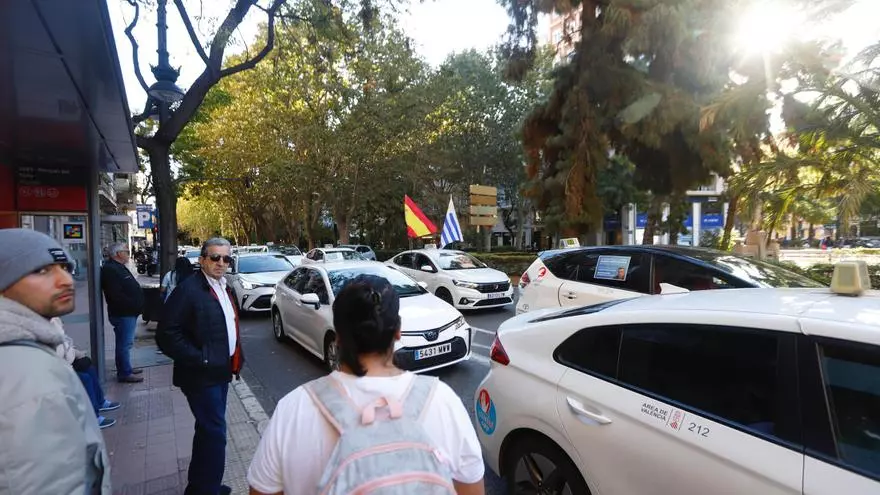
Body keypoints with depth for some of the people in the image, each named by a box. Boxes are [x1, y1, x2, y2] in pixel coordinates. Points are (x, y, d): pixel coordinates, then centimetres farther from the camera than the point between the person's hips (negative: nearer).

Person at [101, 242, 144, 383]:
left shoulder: (119, 268, 18)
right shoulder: (110, 270, -17)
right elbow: (116, 295, -25)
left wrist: (137, 305, 11)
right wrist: (134, 305, -18)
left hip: (128, 313, 11)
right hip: (123, 314, -11)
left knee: (126, 343, 18)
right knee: (125, 344, -3)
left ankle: (126, 369, 29)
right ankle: (125, 373, 4)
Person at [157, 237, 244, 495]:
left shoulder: (222, 287, 9)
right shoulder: (189, 289, -19)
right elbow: (166, 334, -22)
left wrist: (234, 359, 10)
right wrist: (200, 360, -20)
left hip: (220, 372, 9)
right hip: (202, 375, -9)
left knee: (208, 430, 21)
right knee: (215, 433, -3)